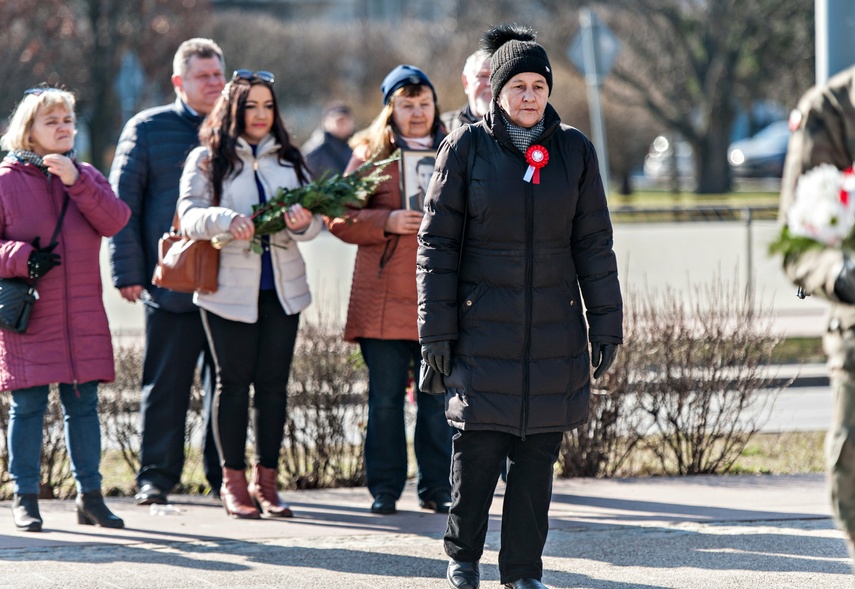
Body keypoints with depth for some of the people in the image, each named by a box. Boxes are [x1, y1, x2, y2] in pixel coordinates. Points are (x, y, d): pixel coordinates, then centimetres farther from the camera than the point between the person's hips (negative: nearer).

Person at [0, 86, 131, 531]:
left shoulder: (86, 176, 12)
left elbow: (114, 221, -5)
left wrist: (77, 182, -15)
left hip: (83, 319, 4)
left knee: (84, 403, 8)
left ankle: (90, 495, 16)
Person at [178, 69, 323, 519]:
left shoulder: (288, 159, 12)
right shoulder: (207, 159, 1)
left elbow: (314, 220, 7)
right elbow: (189, 217, -9)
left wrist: (304, 223, -17)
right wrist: (226, 219, -29)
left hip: (282, 288, 3)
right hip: (228, 289, -3)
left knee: (274, 383, 3)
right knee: (234, 381, 0)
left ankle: (266, 480, 10)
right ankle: (233, 481, 7)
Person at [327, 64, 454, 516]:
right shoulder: (370, 154, 8)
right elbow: (342, 219, 2)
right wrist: (388, 222, -13)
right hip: (384, 299, -1)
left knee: (439, 398, 1)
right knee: (385, 398, 2)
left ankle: (436, 488, 10)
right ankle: (384, 489, 11)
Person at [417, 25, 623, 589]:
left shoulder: (575, 150, 6)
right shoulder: (466, 148, -1)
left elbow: (594, 244, 9)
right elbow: (437, 242, 0)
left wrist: (606, 325, 5)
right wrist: (437, 329, -4)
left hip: (555, 331, 2)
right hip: (484, 328, -2)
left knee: (538, 455, 4)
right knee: (479, 447, -5)